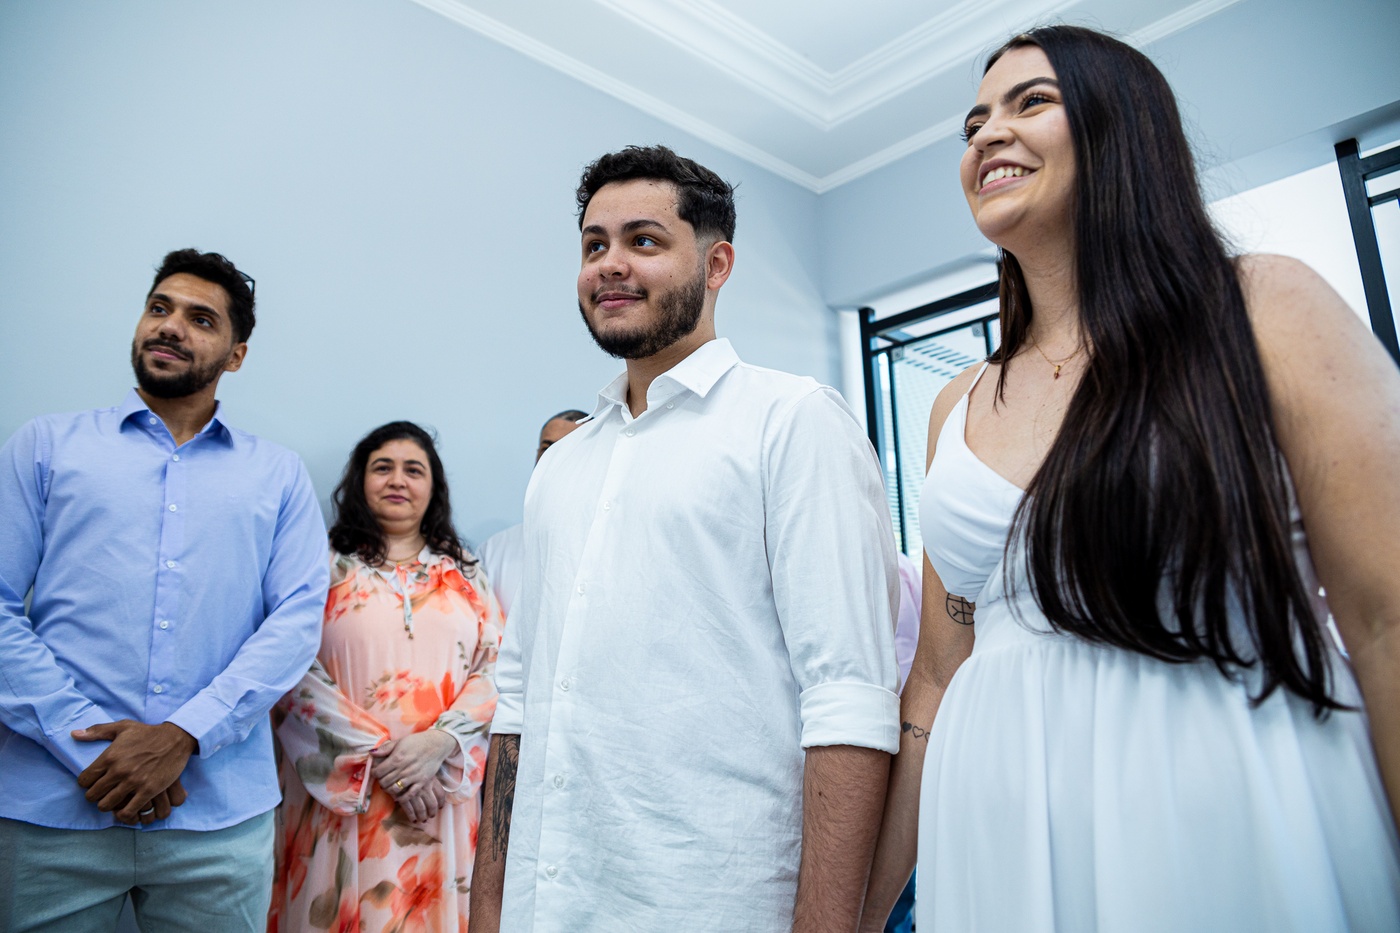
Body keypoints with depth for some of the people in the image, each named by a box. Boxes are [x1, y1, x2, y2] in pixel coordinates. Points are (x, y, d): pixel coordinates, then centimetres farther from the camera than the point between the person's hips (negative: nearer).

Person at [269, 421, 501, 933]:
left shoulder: (465, 575, 9)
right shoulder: (327, 567, 2)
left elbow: (494, 670, 3)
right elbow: (298, 676, -7)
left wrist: (439, 742, -13)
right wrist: (380, 757, -13)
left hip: (440, 792, 2)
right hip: (344, 798, -2)